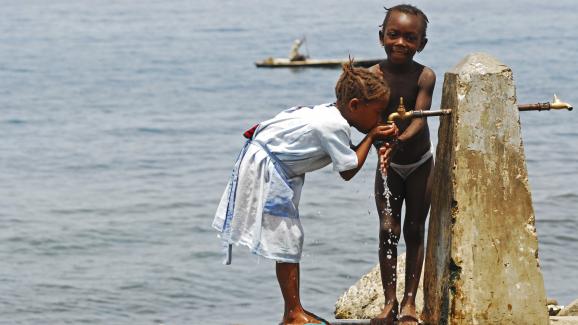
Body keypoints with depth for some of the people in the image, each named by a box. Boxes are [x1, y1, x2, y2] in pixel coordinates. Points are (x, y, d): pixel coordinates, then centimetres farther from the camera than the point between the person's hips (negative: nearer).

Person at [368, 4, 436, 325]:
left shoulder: (425, 76, -18)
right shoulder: (374, 75, -15)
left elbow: (419, 120, -27)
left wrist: (398, 141, -46)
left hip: (420, 163, -1)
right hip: (389, 165, 1)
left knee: (414, 230, 5)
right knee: (388, 230, -1)